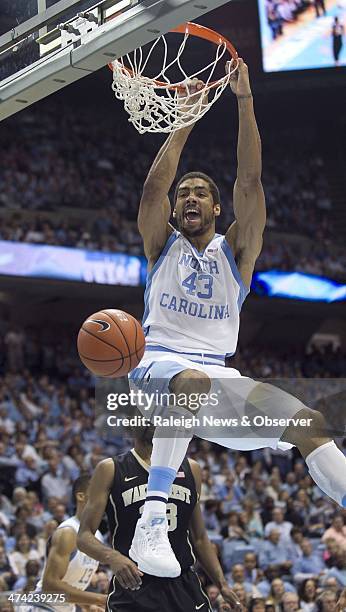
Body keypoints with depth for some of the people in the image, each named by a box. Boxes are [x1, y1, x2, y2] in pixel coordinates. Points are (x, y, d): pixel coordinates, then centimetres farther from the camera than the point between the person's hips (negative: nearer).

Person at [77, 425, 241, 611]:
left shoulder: (191, 469, 11)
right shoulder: (110, 469, 0)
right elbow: (84, 536, -6)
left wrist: (222, 584, 8)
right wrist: (111, 557, -26)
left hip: (184, 589, 3)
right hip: (132, 589, -3)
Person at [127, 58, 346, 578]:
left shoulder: (235, 252, 16)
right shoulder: (163, 246, 14)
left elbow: (250, 181, 4)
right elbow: (155, 186, -4)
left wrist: (244, 100, -3)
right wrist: (187, 116, -4)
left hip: (219, 372, 4)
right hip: (160, 360, -4)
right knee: (194, 380, -41)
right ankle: (152, 520, -50)